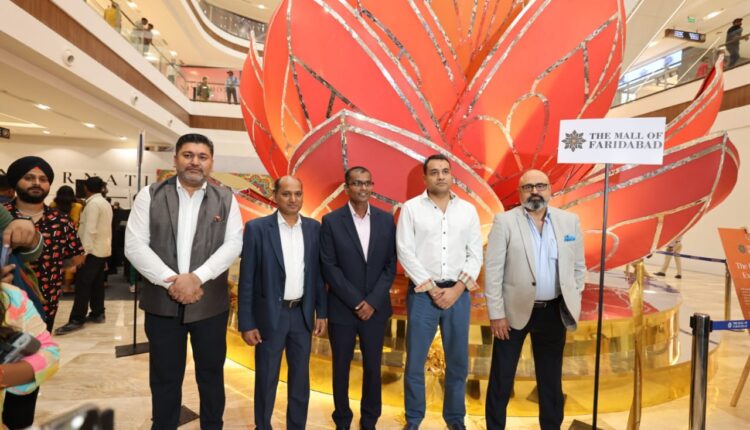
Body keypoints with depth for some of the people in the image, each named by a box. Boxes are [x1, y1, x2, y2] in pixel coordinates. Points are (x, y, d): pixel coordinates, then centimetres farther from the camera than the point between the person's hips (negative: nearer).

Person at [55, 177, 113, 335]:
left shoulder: (92, 204, -14)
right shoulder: (105, 203, 15)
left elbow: (90, 229, -21)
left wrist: (84, 251, -22)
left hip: (93, 250, -9)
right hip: (103, 249, 9)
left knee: (82, 284, -8)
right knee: (97, 283, 12)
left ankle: (76, 320, -7)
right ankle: (98, 313, 17)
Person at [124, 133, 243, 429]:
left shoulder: (226, 199, 3)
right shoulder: (150, 195, 2)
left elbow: (233, 244, -6)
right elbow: (134, 245, -5)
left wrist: (196, 277, -17)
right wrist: (171, 281, -14)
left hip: (211, 303, 0)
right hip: (162, 302, 0)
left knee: (211, 375, 14)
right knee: (164, 377, 13)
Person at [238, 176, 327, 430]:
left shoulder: (313, 228, 2)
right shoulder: (257, 228, -9)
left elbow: (317, 273, 7)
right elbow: (247, 279, -7)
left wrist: (321, 312, 5)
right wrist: (246, 323, -8)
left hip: (302, 314, 3)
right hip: (270, 315, -3)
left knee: (301, 379, 15)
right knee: (266, 379, 11)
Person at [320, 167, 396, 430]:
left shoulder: (386, 220, 1)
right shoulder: (331, 221, -5)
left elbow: (391, 265, 0)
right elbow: (329, 267, -8)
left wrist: (372, 301, -9)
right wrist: (356, 302, -13)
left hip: (376, 308, 2)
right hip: (342, 309, -1)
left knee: (372, 367, 12)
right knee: (341, 367, 12)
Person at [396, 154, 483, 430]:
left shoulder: (468, 210, 6)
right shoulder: (411, 208, -1)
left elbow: (475, 254, 3)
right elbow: (405, 252, -6)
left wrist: (457, 289, -8)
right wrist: (432, 288, -10)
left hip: (458, 293, 2)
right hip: (422, 293, -2)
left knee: (458, 361, 11)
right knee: (415, 360, 6)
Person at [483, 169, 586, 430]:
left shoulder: (570, 221, 3)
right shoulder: (505, 221, -7)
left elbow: (578, 266, 10)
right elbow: (493, 270, -9)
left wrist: (573, 302, 6)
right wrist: (496, 314, -11)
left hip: (553, 311, 3)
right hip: (514, 310, -2)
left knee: (551, 377, 16)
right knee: (502, 376, 8)